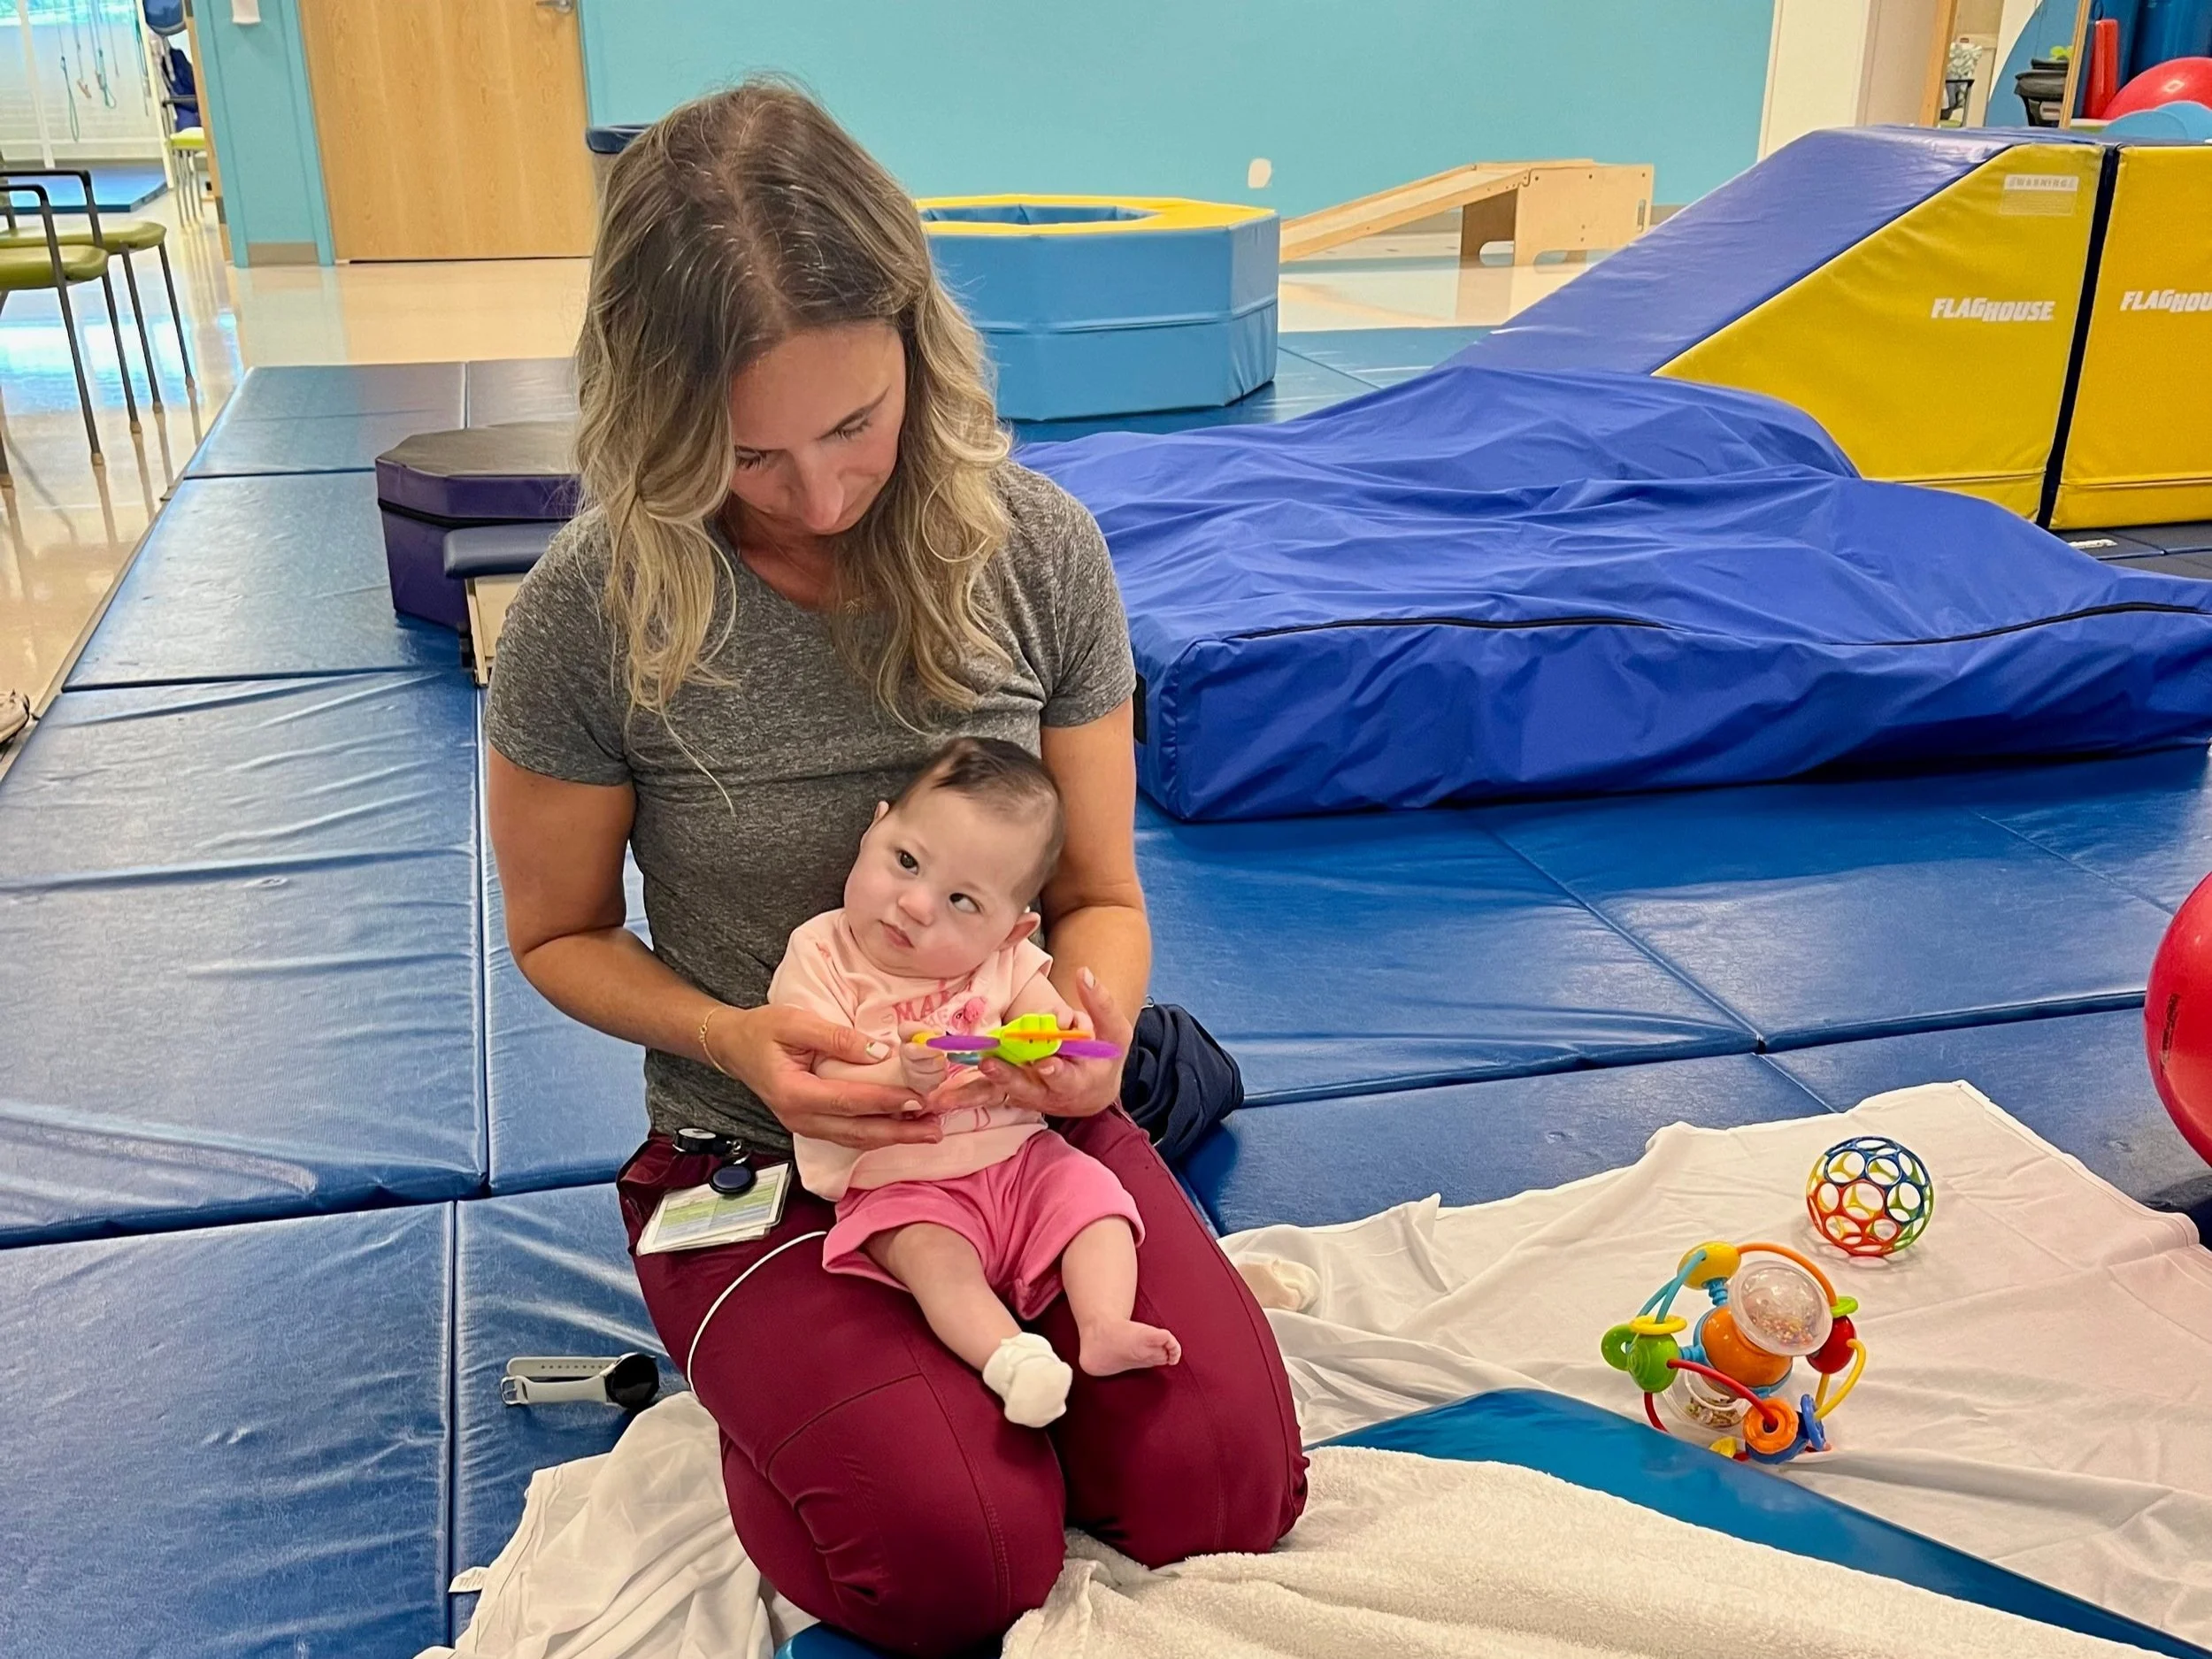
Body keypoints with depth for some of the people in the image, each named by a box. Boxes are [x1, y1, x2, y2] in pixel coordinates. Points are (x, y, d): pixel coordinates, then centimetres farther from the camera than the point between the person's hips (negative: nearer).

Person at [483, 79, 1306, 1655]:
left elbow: (1100, 897, -1)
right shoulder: (593, 610, -17)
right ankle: (781, 1368, 14)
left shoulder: (1039, 549, -10)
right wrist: (735, 1038, -21)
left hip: (1021, 1124, 3)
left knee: (1225, 1492, -13)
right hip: (755, 1163, -2)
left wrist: (1090, 1022, -24)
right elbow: (561, 935, -2)